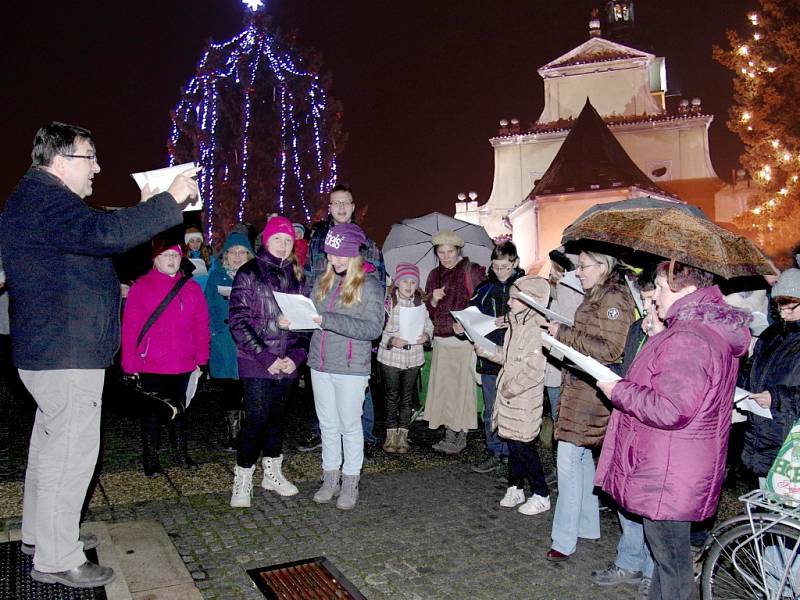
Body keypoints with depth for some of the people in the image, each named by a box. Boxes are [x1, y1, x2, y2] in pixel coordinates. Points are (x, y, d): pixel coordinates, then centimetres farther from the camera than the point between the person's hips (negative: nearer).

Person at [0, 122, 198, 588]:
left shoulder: (40, 197, 17)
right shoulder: (45, 200, -19)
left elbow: (97, 235, 21)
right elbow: (106, 233, -35)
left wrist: (145, 210, 10)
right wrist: (169, 202, -29)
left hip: (52, 352, 11)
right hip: (67, 356, -11)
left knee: (50, 446, 21)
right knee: (71, 454, -3)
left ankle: (40, 535, 36)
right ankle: (57, 559, 8)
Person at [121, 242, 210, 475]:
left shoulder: (192, 288, 6)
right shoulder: (141, 287, -4)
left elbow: (202, 325, 6)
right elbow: (130, 327, -7)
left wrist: (202, 359, 2)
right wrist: (130, 364, -10)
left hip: (183, 364, 3)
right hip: (151, 365, -3)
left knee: (179, 408, 15)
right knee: (151, 410, 8)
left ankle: (181, 452, 28)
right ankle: (150, 458, 19)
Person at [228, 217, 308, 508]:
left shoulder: (294, 275, 11)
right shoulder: (249, 273, -3)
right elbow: (238, 320, -9)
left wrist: (297, 355, -2)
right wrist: (265, 356, -15)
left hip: (287, 361, 5)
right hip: (256, 363, -5)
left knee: (278, 415, 14)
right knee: (257, 418, -6)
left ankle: (272, 472, 29)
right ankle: (242, 480, 9)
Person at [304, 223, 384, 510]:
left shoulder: (369, 285, -9)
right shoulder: (323, 282, 7)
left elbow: (373, 328, -19)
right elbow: (312, 318, 11)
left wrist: (329, 320, -25)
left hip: (351, 368, -5)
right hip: (320, 365, 5)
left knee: (350, 426, 6)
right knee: (328, 425, 15)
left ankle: (350, 484, 20)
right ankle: (330, 478, 28)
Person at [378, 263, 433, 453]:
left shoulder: (420, 303, 1)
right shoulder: (387, 302, -9)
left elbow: (428, 324, 11)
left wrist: (426, 335, -10)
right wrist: (391, 341, -24)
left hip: (413, 357, 3)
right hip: (390, 357, -3)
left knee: (407, 398, 13)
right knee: (392, 397, 9)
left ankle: (403, 435, 24)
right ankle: (391, 435, 22)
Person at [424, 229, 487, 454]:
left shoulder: (472, 271, -4)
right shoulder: (434, 275, 12)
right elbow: (429, 313, 14)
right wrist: (433, 300, -5)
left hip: (465, 339, -5)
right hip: (441, 340, 5)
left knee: (463, 386, -1)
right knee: (443, 386, 7)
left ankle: (461, 436, 11)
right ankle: (450, 433, 18)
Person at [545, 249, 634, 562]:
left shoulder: (614, 299, -15)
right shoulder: (597, 296, 15)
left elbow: (609, 349, -22)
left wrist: (565, 334, -18)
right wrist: (563, 333, 9)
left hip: (589, 392, -10)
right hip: (579, 388, 10)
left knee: (569, 460, -6)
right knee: (582, 457, 17)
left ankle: (564, 540, 3)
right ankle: (587, 526, 31)